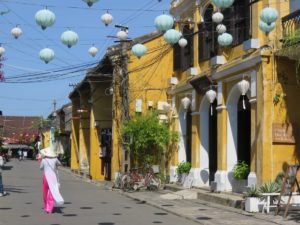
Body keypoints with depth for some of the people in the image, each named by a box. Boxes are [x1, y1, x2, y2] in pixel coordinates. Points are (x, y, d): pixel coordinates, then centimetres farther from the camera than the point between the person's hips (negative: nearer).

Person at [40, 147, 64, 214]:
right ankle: (49, 208, -9)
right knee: (52, 193, 0)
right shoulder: (55, 159, -3)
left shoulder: (44, 160, -8)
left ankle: (46, 207, 28)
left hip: (46, 177, -1)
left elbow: (41, 168, 9)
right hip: (53, 177, 1)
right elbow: (59, 164, 17)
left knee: (45, 193, 16)